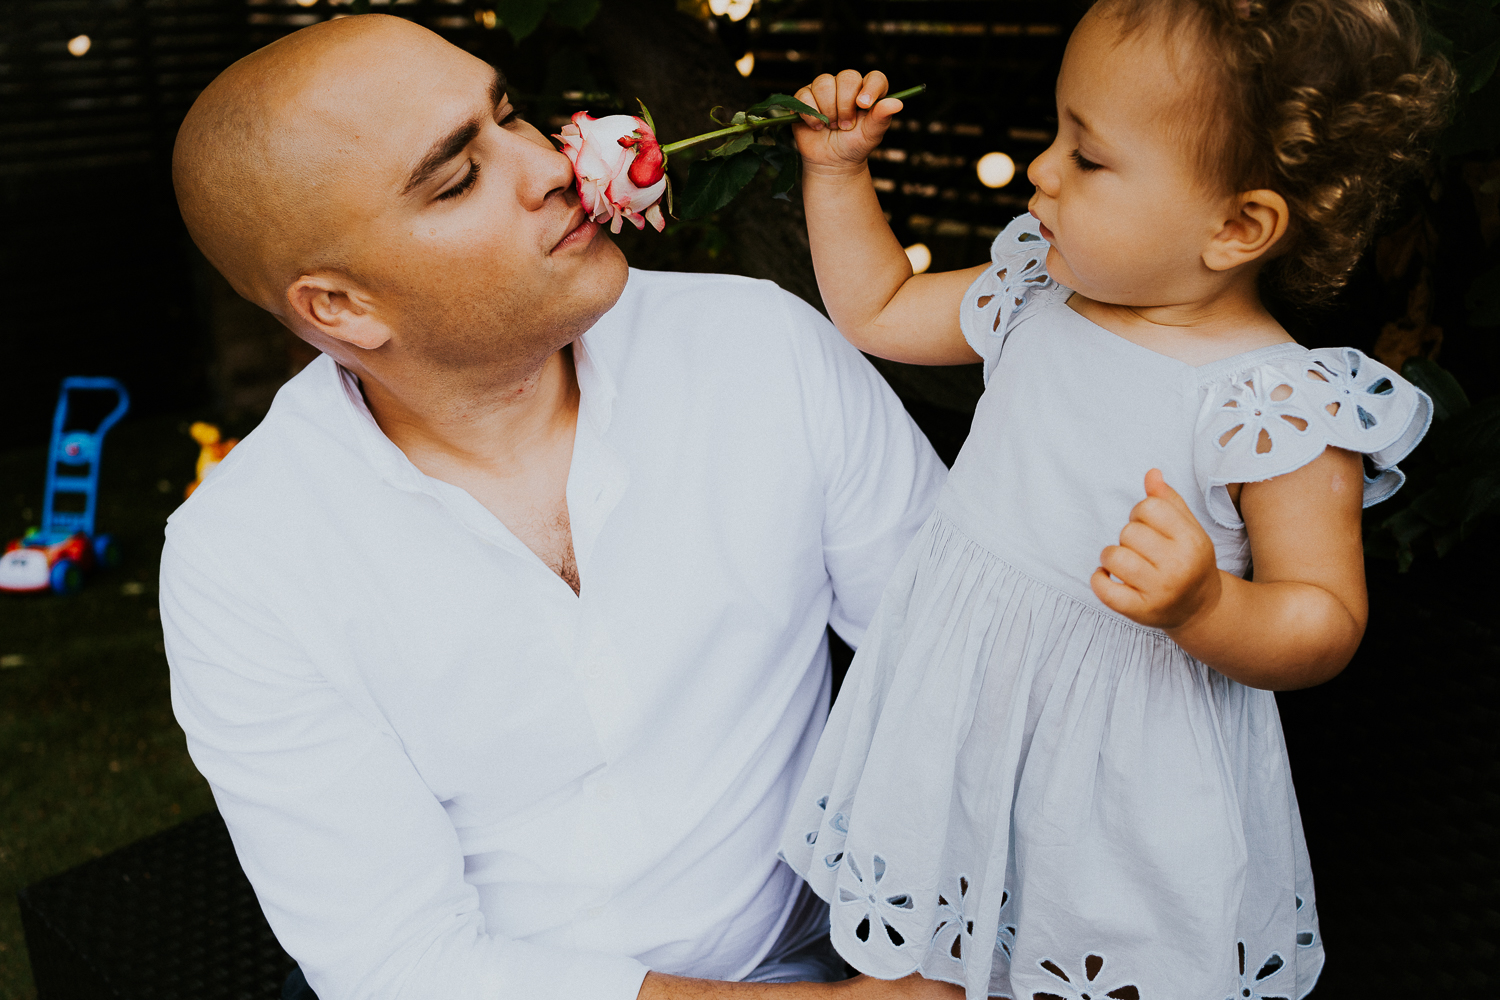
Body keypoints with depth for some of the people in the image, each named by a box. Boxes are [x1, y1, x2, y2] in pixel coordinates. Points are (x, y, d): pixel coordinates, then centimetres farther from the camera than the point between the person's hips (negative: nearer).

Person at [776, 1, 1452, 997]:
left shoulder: (1284, 407, -22)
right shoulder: (1038, 292, -3)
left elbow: (1326, 622, -17)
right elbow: (878, 311, 12)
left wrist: (1204, 606, -36)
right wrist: (837, 168, 5)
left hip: (1117, 780, -5)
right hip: (959, 722, 6)